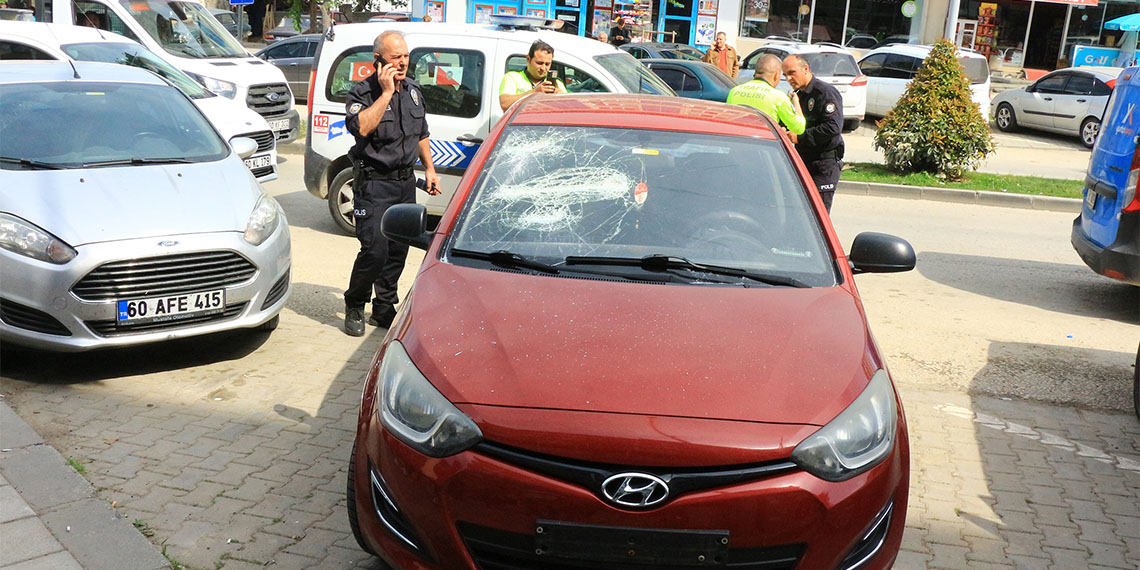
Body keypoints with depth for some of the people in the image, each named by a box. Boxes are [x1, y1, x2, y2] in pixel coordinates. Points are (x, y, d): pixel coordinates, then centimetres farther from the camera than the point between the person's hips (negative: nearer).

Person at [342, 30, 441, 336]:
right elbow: (362, 127, -30)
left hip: (405, 181, 6)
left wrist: (429, 169, 19)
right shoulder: (362, 92, -10)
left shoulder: (413, 89, 11)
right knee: (375, 250, -12)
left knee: (399, 250, 9)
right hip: (374, 183, -6)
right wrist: (386, 92, -25)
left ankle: (384, 310, 22)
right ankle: (354, 308, 9)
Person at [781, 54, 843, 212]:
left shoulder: (826, 92, -11)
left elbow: (833, 127, -23)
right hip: (803, 162, 8)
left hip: (825, 165, -8)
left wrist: (800, 137, -21)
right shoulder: (798, 95, 16)